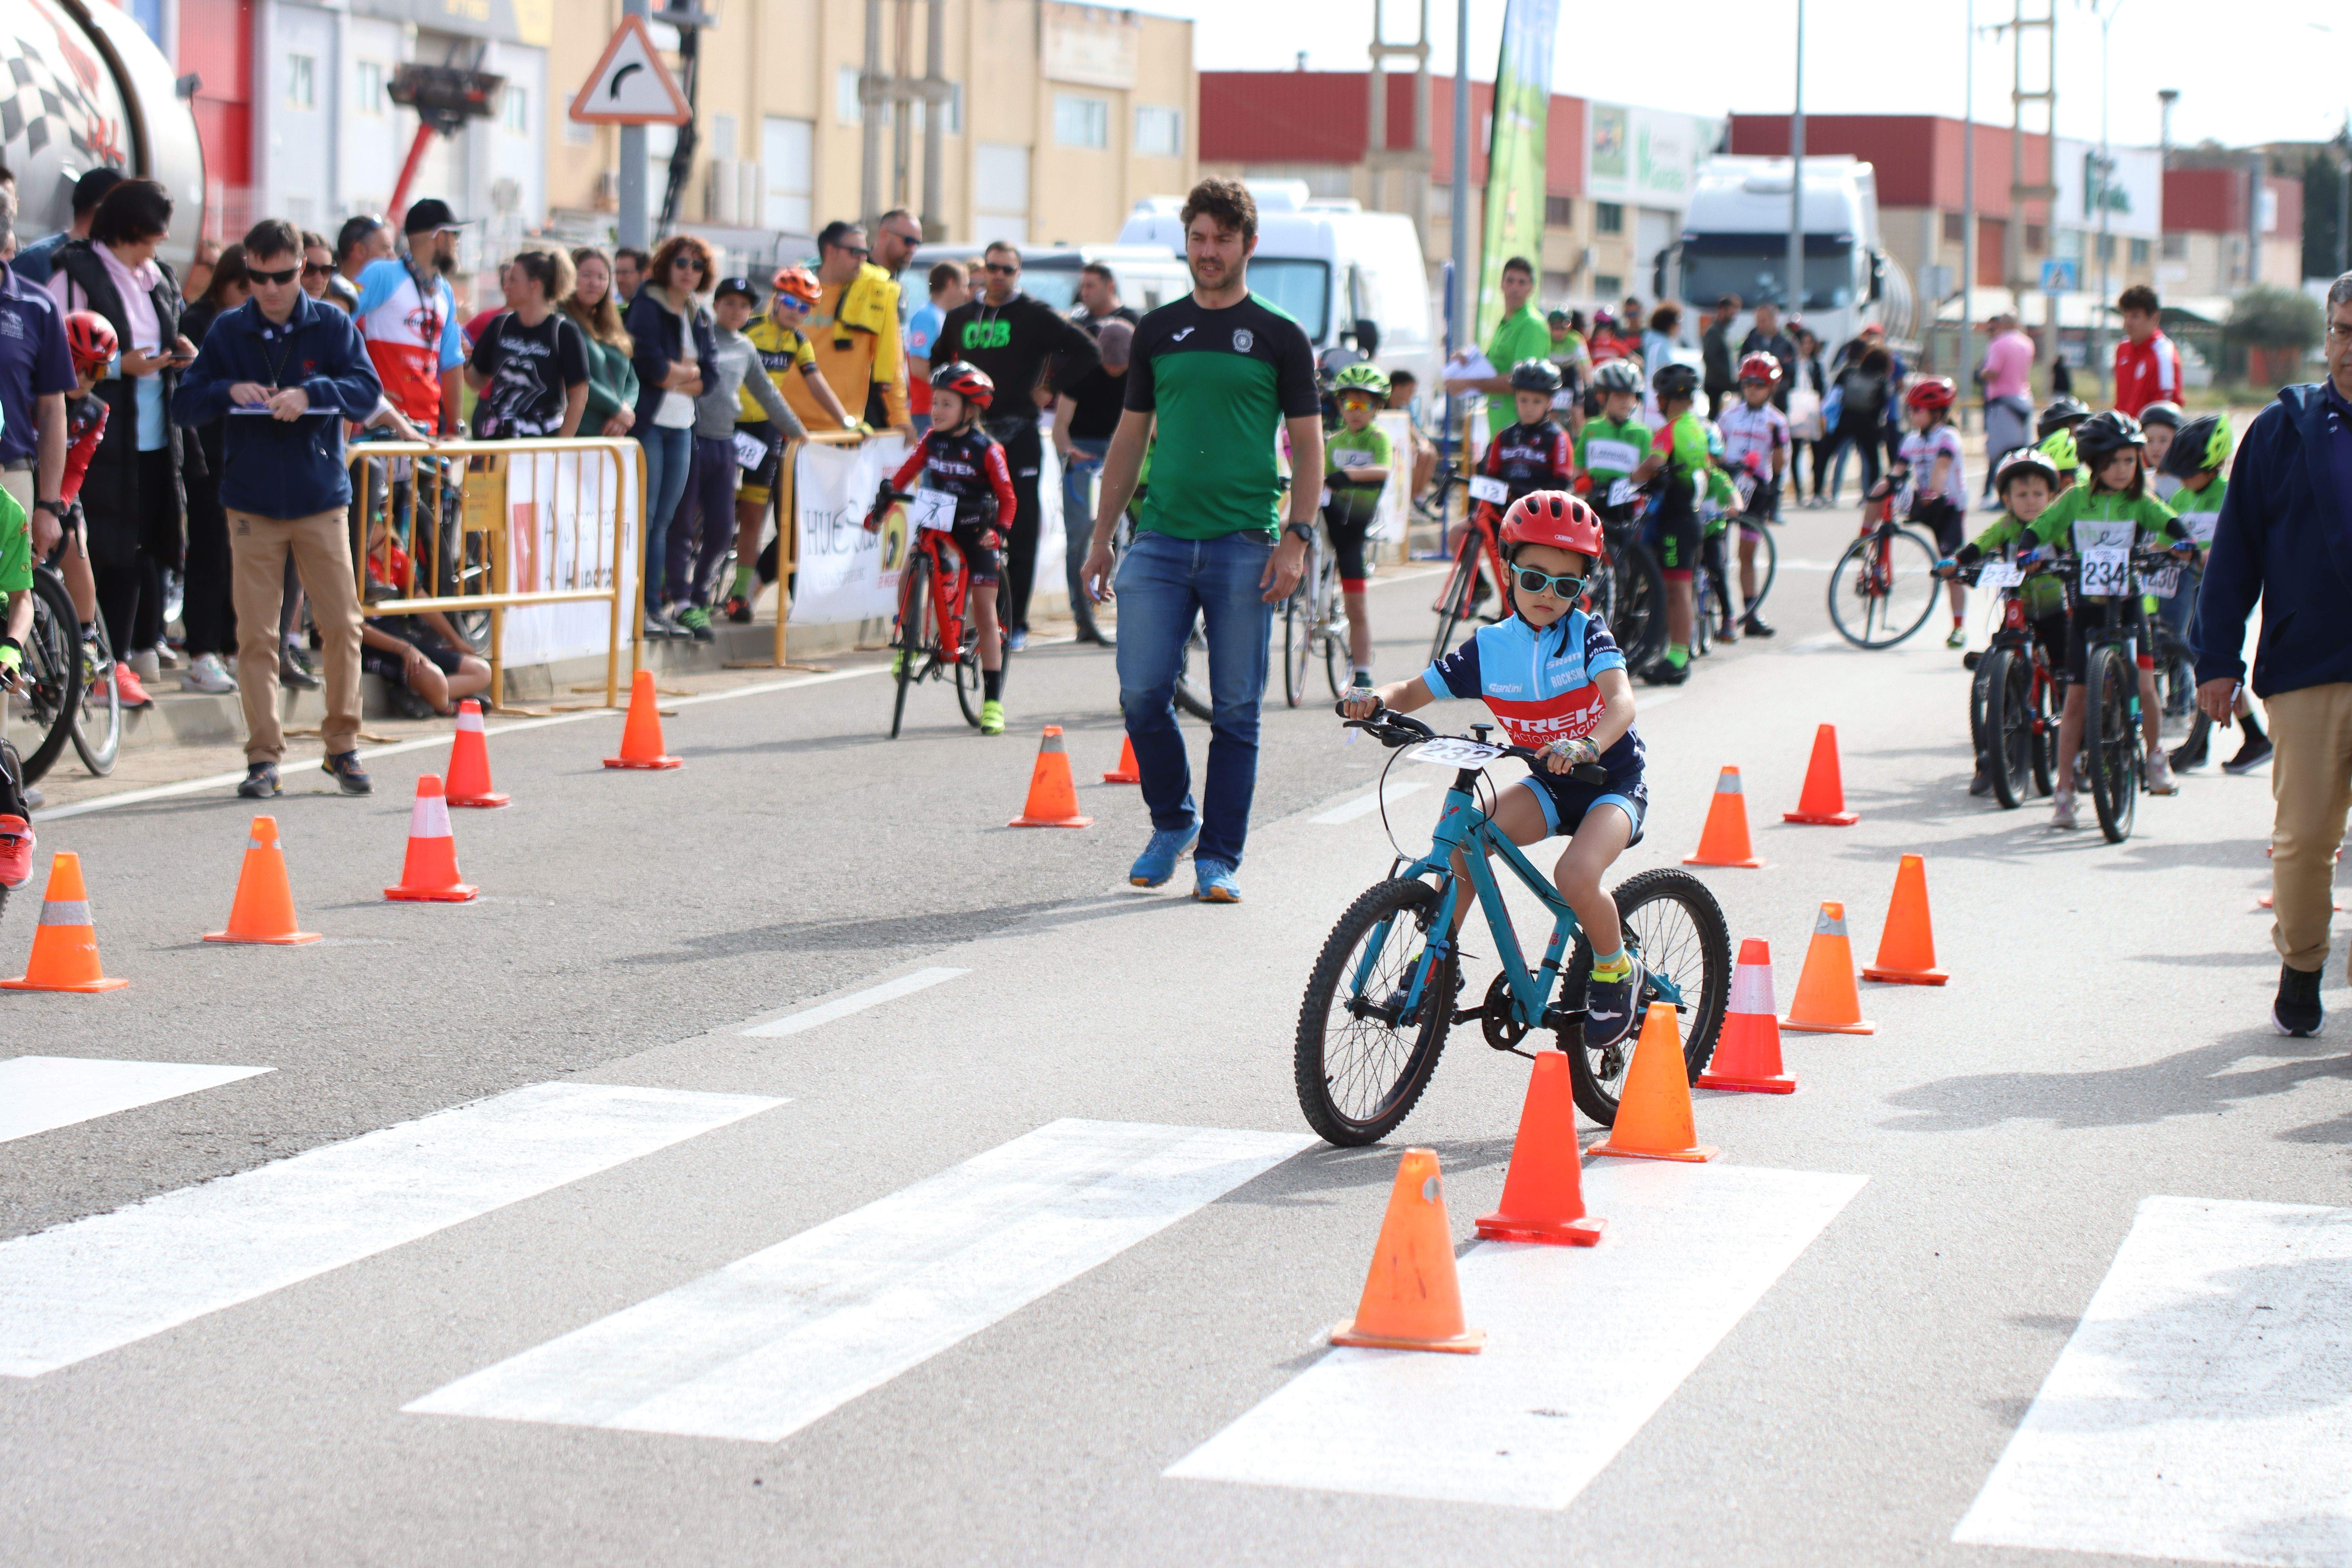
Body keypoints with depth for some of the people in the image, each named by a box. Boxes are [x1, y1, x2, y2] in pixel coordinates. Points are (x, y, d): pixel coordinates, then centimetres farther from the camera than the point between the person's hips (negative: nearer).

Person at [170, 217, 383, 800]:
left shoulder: (332, 325, 3)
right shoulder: (229, 331, 5)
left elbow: (367, 392, -6)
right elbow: (184, 405, 6)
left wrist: (311, 393, -23)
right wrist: (228, 391, -14)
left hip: (322, 500, 0)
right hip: (252, 504, 1)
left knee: (341, 623, -2)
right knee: (256, 634, -1)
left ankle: (342, 745, 11)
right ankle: (264, 756, 4)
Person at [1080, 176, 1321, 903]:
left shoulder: (1279, 337, 4)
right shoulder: (1158, 331, 12)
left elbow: (1308, 445, 3)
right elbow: (1130, 436, 17)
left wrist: (1297, 537, -8)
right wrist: (1101, 536, 12)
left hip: (1245, 545, -2)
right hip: (1160, 540, 2)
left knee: (1236, 710, 0)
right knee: (1142, 693, -6)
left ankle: (1219, 857, 9)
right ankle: (1171, 821, 17)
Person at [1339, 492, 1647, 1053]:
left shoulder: (1588, 636, -15)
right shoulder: (1490, 648, -4)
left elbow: (1621, 700, -32)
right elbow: (1416, 690, -1)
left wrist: (1588, 745, -54)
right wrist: (1376, 700, -25)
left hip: (1613, 783, -4)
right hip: (1549, 785, 4)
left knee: (1575, 874, -31)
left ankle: (1615, 969, -2)